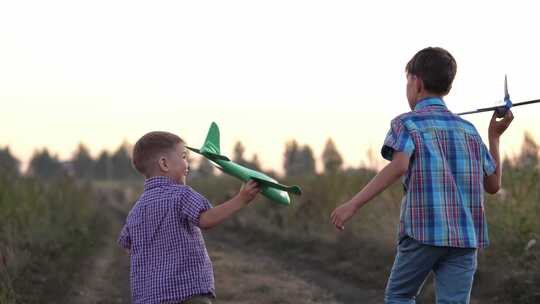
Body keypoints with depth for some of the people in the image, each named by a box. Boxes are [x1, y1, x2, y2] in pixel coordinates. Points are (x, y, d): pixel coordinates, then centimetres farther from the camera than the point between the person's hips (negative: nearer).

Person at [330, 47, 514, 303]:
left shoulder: (407, 123, 2)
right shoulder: (468, 129, 16)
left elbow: (399, 166, -17)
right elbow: (493, 185, 19)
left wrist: (353, 204, -19)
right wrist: (495, 136, 30)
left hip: (422, 232, -3)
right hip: (466, 236, 3)